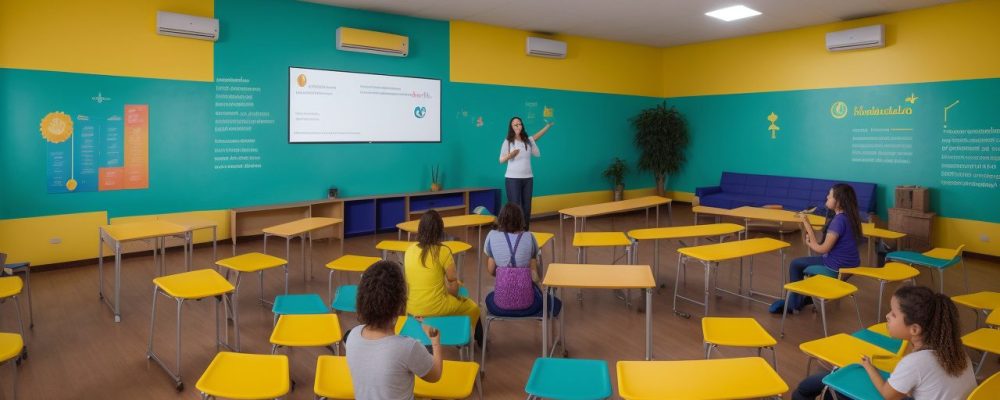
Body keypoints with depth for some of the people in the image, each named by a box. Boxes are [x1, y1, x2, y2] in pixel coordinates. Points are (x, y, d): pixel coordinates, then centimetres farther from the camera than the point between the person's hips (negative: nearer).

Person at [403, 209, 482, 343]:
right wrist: (455, 295, 13)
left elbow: (409, 282, 10)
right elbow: (453, 282, -9)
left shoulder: (409, 251, -1)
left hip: (411, 308, 6)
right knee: (472, 307, 23)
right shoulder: (443, 251, -16)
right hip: (436, 309, -5)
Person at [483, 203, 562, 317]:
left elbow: (491, 270, 4)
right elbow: (534, 274, 1)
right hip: (526, 303, 1)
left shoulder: (492, 236, -2)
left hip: (501, 303, 0)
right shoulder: (529, 237, -2)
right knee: (554, 303, 34)